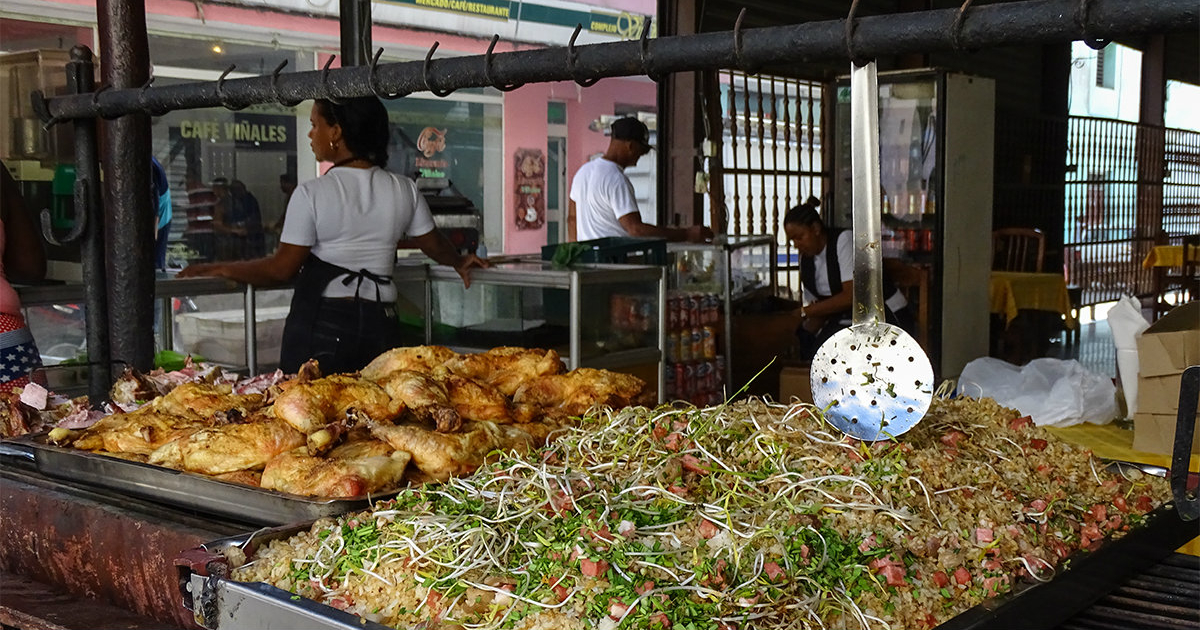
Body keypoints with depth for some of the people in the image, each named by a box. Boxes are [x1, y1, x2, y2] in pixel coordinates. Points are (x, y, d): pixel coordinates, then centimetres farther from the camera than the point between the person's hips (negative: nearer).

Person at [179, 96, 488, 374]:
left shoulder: (311, 194, -8)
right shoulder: (404, 190, 4)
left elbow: (282, 268, -5)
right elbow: (435, 245, 17)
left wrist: (219, 269, 9)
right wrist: (459, 261, 40)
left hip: (321, 325, -4)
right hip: (379, 323, 4)